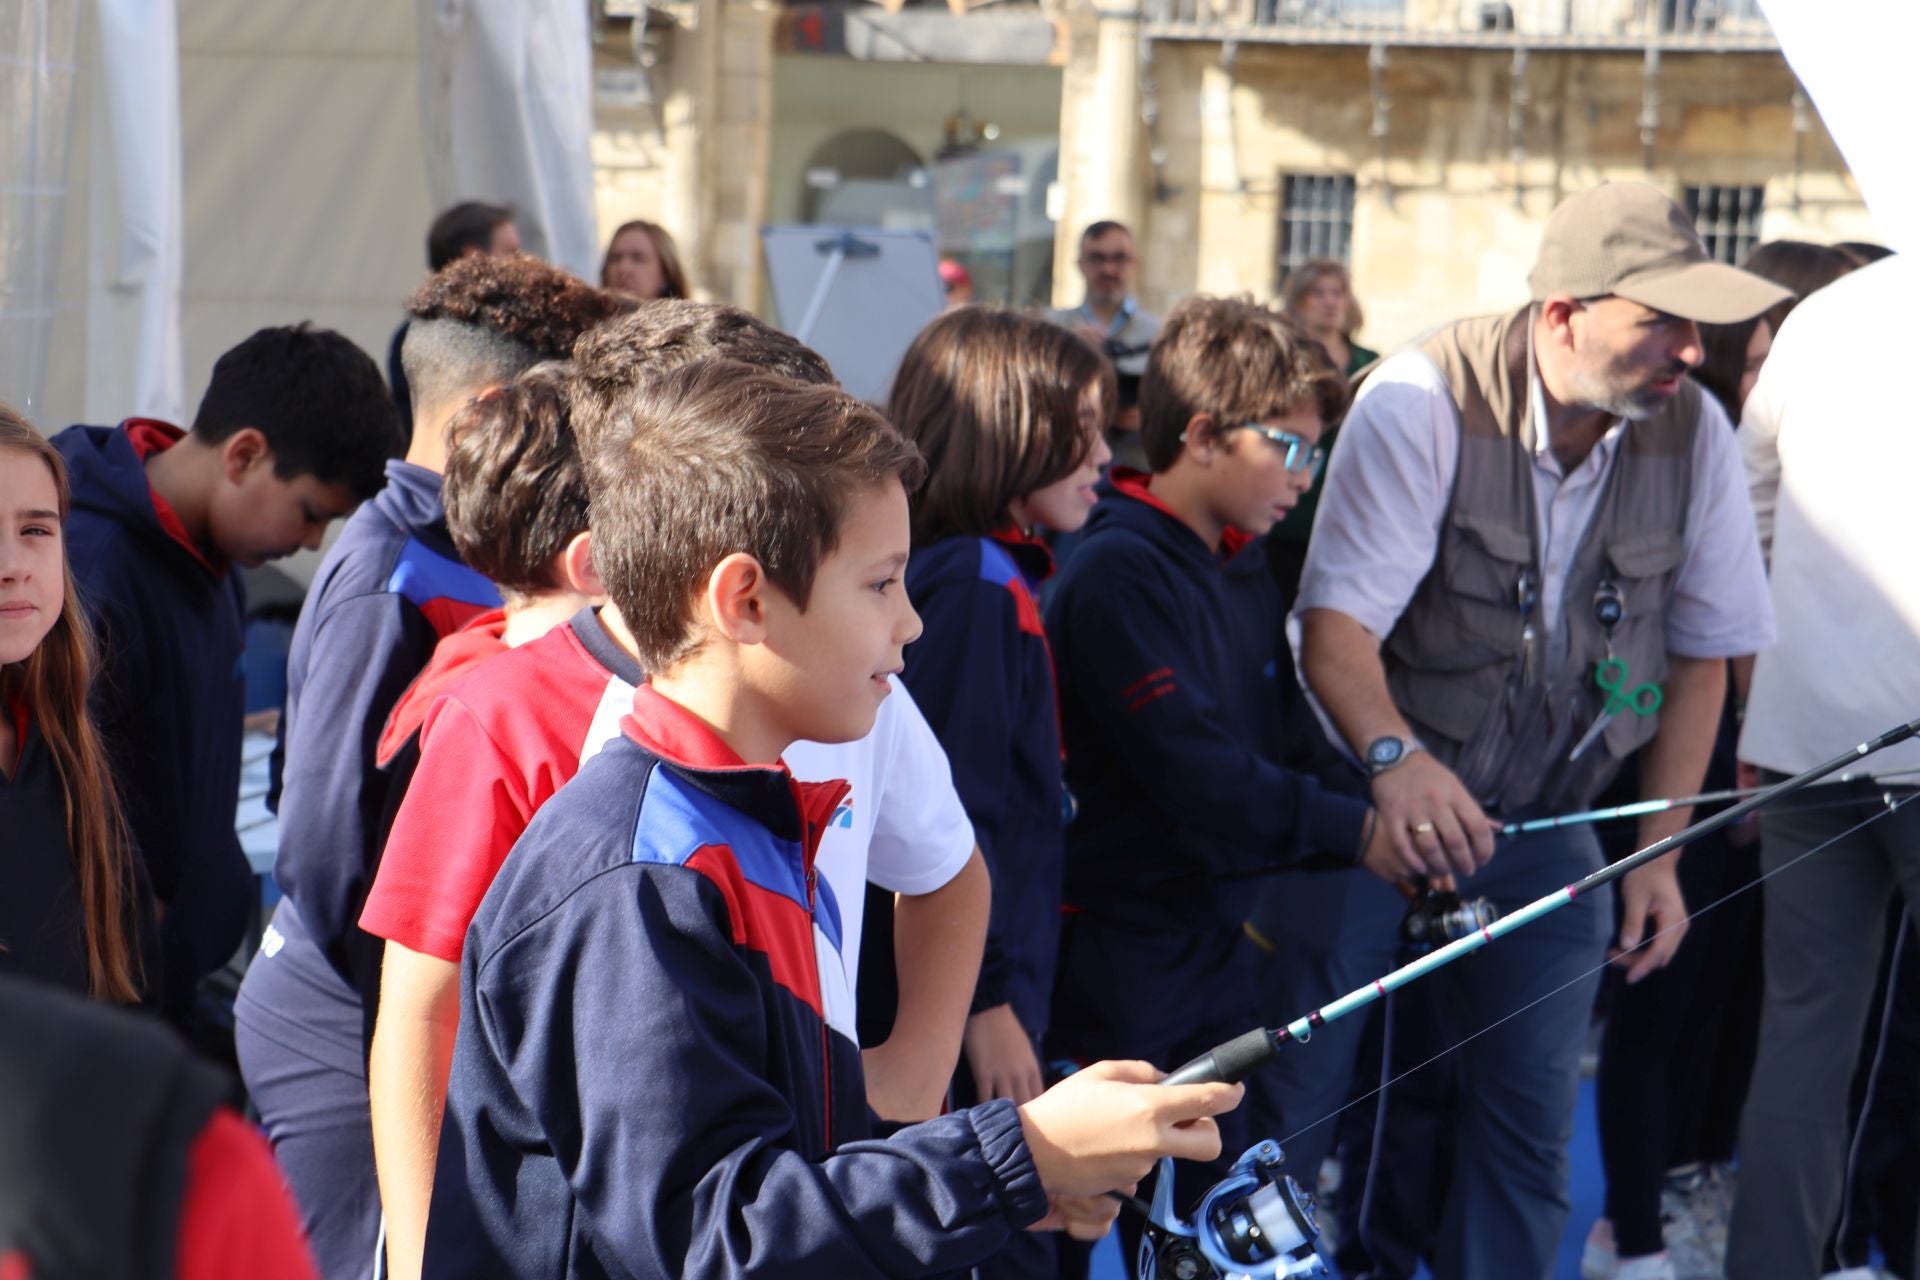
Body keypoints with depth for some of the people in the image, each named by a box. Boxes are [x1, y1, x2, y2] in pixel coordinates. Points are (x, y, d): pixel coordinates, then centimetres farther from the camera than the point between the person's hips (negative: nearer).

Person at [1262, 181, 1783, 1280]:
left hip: (1546, 820, 4)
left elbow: (1702, 653, 4)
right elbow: (1335, 622, -24)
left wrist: (1658, 855, 0)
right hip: (1372, 800, -4)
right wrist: (1397, 757, -43)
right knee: (1290, 1094, -3)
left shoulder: (1693, 430, -6)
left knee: (1532, 1117, 5)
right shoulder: (1425, 399, -19)